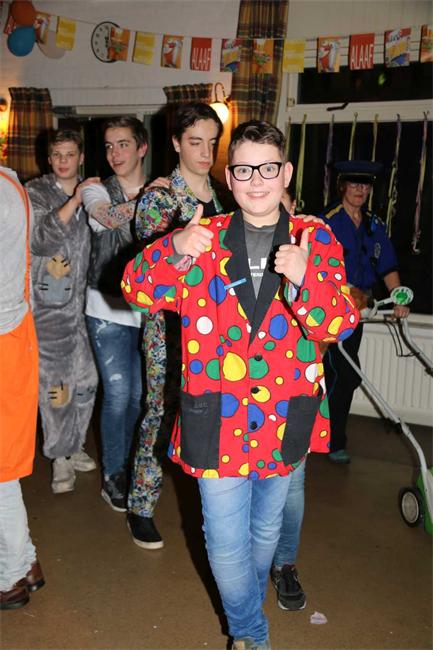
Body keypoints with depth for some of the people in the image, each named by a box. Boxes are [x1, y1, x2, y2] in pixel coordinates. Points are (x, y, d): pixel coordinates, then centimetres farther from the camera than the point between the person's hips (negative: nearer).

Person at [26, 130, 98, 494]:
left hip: (81, 301, 4)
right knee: (55, 382, -1)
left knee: (85, 379, 9)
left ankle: (74, 445, 29)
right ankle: (60, 458, 15)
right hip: (48, 304, -4)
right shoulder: (35, 193, -2)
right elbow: (40, 241, -18)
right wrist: (74, 201, -23)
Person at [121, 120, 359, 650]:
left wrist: (305, 278, -33)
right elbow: (138, 291, -8)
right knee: (227, 544, 5)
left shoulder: (316, 240, -3)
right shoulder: (203, 238, -2)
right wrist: (174, 252, -28)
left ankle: (247, 606, 55)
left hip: (284, 420, 2)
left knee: (266, 530, 23)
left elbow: (338, 326, -13)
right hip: (218, 421, -1)